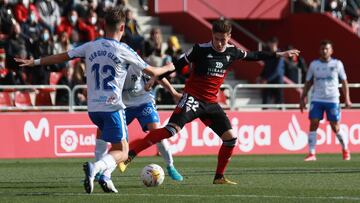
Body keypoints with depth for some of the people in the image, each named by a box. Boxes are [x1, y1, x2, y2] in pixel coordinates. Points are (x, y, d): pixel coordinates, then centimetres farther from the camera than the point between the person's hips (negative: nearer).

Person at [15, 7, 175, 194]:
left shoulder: (90, 47, 5)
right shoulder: (123, 51, -5)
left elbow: (62, 57, 9)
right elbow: (152, 72, 3)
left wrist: (33, 62, 20)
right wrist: (167, 68, 24)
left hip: (93, 108, 5)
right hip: (112, 107, -5)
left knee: (118, 145, 23)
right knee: (121, 152, 0)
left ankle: (106, 175, 2)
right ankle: (95, 167, -27)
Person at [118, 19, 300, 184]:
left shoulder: (232, 52, 5)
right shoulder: (201, 49, -12)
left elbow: (252, 55, 22)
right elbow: (179, 64, -7)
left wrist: (279, 55, 26)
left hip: (210, 103, 6)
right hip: (193, 98, -6)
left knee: (230, 138, 1)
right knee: (172, 130, -26)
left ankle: (219, 177, 17)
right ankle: (130, 155, -27)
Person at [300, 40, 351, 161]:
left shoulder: (337, 64, 2)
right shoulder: (314, 65, 6)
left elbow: (344, 82, 5)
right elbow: (308, 83, 11)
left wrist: (347, 99, -2)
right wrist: (303, 99, 6)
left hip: (333, 100, -2)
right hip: (316, 100, 2)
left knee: (335, 127, 1)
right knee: (313, 125, -9)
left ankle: (345, 150, 23)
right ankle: (311, 154, -6)